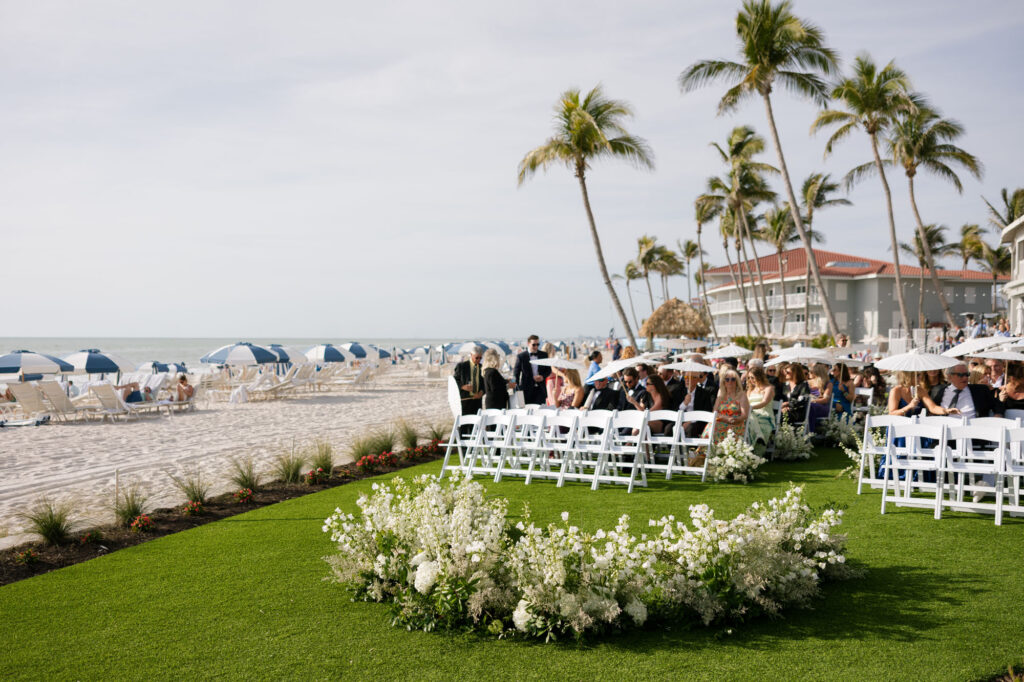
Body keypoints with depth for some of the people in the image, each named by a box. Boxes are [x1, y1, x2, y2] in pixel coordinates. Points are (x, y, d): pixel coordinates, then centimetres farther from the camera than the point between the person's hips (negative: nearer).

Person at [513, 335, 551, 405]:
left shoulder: (544, 355, 8)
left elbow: (548, 370, 15)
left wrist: (543, 376, -6)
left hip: (540, 389, 2)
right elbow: (516, 373, 2)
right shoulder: (521, 356, -1)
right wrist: (518, 388, -5)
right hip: (527, 389, -2)